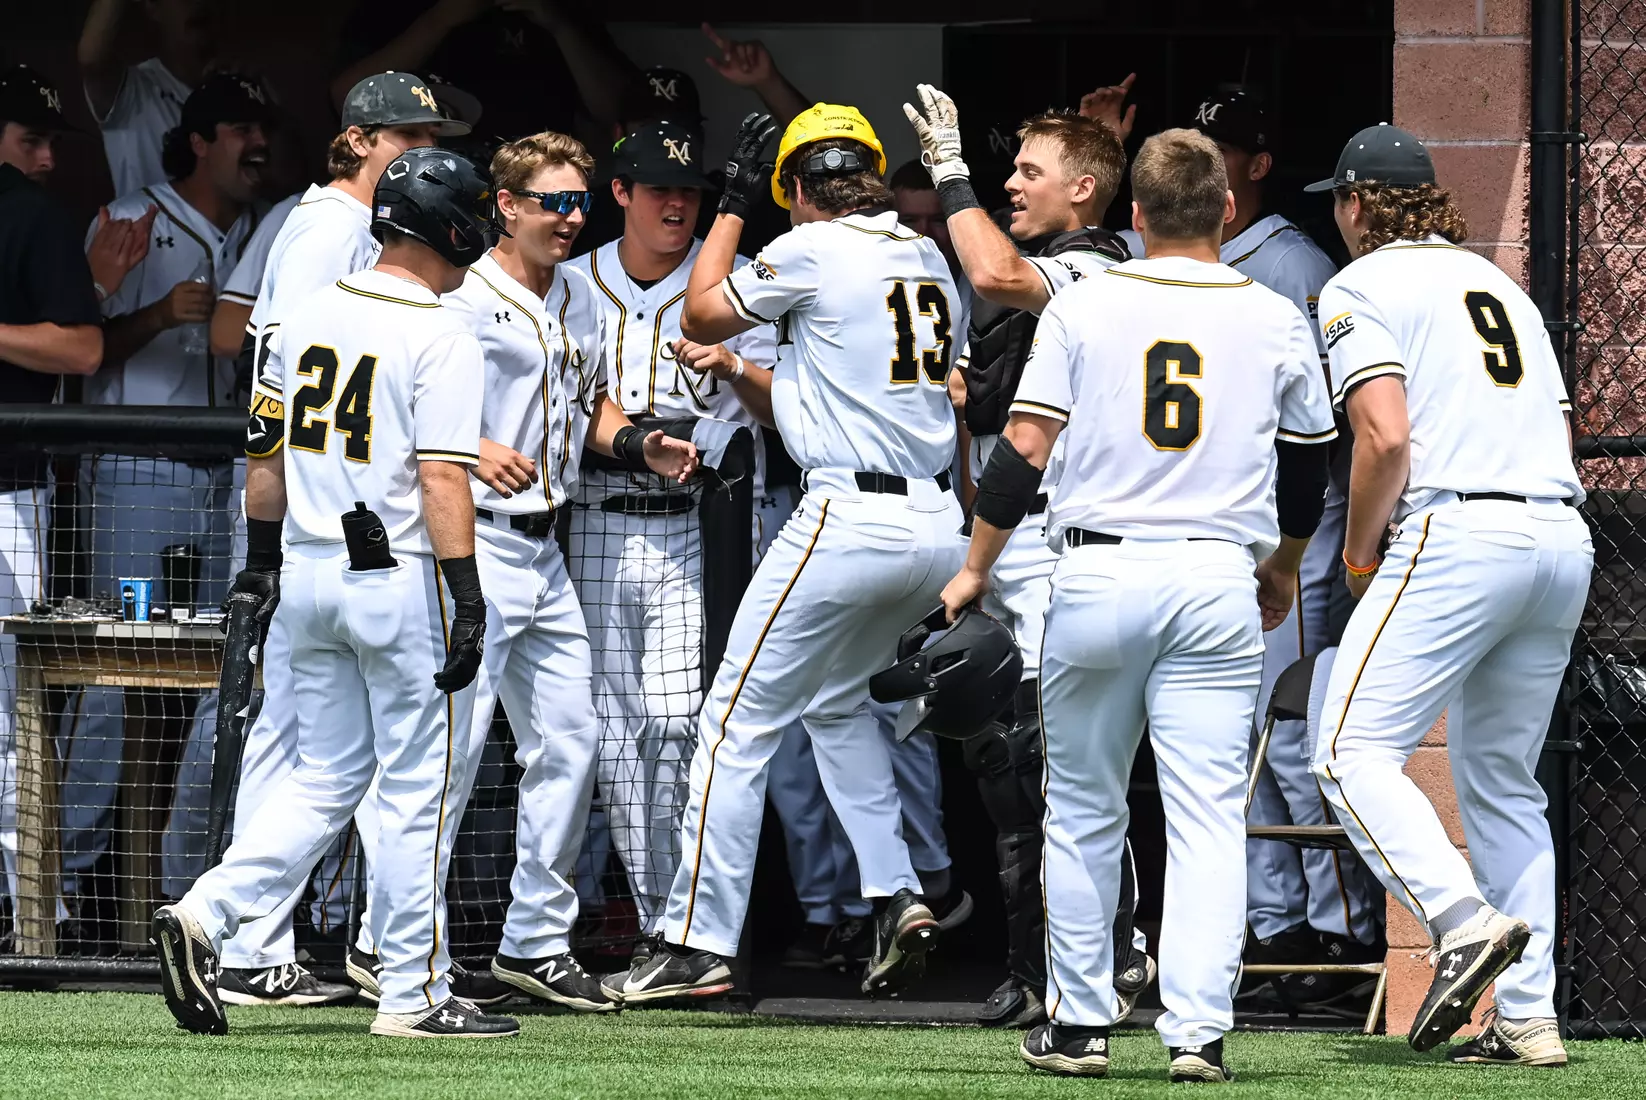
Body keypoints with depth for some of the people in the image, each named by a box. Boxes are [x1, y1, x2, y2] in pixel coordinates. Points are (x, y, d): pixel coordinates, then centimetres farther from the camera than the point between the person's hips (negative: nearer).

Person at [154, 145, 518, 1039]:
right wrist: (467, 598, -20)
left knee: (326, 778, 14)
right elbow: (443, 475, -20)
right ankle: (413, 993, 5)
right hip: (401, 576, -7)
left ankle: (205, 915, -3)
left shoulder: (307, 317, 8)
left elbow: (265, 448, 14)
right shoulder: (440, 340, -13)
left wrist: (262, 556, 25)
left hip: (310, 573, 7)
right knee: (420, 787, 2)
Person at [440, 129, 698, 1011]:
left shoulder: (581, 299, 14)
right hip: (474, 546, -8)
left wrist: (639, 445, 7)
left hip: (544, 549, 8)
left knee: (567, 742, 10)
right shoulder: (463, 299, -12)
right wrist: (471, 449, -30)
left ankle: (536, 941, 20)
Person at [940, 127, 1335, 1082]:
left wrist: (976, 568, 7)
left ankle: (1080, 1024, 14)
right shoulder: (1276, 322, 5)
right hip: (1220, 584, 0)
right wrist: (1283, 567, 34)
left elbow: (1024, 449, -3)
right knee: (1208, 815, 0)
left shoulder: (1084, 308, 1)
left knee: (1083, 811, 11)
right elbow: (1308, 466, 16)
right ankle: (1199, 1028, -9)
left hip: (1098, 574, 0)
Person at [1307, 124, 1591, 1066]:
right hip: (1565, 536, 7)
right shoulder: (1500, 283, 26)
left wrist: (1359, 552, 4)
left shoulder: (1361, 287, 4)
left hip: (1458, 532, -7)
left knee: (1355, 751, -9)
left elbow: (1387, 435, -11)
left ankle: (1465, 919, -29)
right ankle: (1528, 1019, 7)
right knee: (1505, 780, 13)